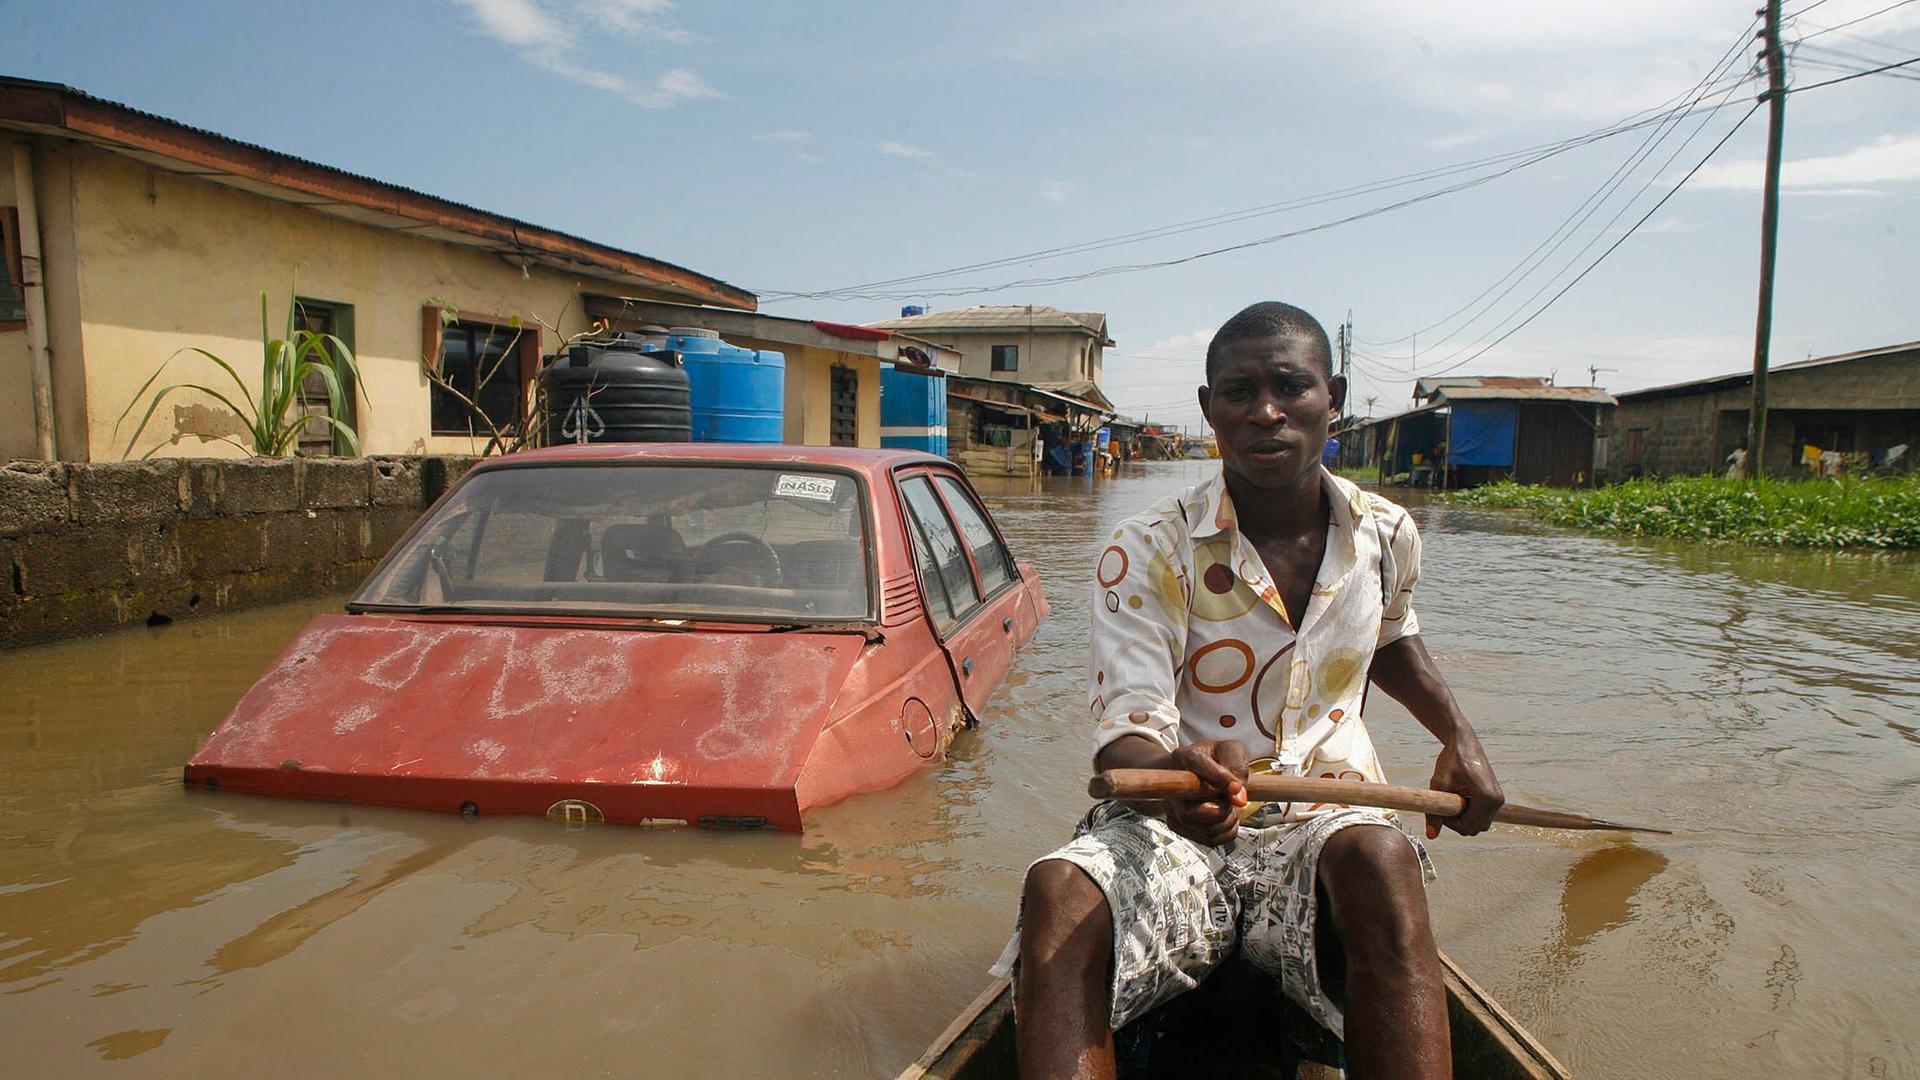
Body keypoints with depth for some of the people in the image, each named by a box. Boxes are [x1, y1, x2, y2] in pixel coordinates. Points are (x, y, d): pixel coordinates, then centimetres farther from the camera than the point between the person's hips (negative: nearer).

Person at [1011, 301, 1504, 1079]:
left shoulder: (1385, 536, 5)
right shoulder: (1147, 553, -10)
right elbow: (1127, 733, -18)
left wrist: (1459, 737, 16)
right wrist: (1170, 776, -41)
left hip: (1322, 821, 3)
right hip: (1171, 823, -2)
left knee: (1381, 860, -36)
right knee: (1059, 892, -35)